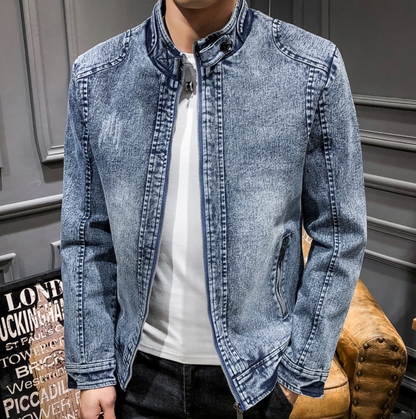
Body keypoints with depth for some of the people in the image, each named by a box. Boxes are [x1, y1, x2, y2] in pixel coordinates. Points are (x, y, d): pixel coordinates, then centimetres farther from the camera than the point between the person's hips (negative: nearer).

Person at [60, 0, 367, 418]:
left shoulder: (315, 70, -14)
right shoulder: (94, 76, -7)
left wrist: (303, 368, -5)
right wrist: (92, 369, 1)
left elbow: (338, 233, -7)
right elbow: (87, 236, -2)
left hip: (257, 371, -1)